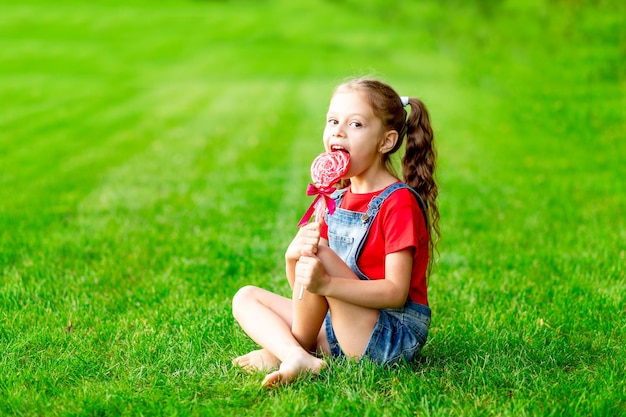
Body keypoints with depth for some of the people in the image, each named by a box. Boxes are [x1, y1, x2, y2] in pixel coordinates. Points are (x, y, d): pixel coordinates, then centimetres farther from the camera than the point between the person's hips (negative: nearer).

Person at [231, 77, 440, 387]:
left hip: (394, 336, -8)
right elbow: (303, 290, 10)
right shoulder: (336, 201, 13)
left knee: (318, 252, -23)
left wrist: (325, 283, -32)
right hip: (339, 328, 8)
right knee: (245, 298, 2)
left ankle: (283, 348, -4)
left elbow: (396, 292, -21)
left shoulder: (399, 202, -12)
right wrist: (293, 255, -13)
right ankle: (297, 358, -24)